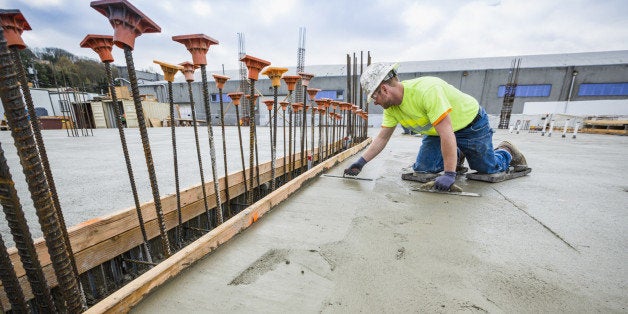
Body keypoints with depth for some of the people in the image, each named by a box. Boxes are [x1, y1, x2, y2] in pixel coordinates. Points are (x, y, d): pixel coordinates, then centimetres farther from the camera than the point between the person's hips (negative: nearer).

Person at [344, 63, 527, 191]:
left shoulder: (426, 90, -38)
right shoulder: (391, 107, -15)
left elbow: (447, 134, -39)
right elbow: (382, 138, -10)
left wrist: (449, 174, -39)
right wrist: (361, 162, -18)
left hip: (471, 123, -5)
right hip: (437, 131, 6)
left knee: (488, 168, 8)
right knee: (422, 169, -6)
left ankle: (506, 152, 41)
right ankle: (457, 157, 22)